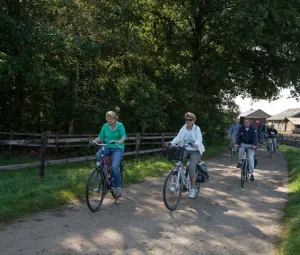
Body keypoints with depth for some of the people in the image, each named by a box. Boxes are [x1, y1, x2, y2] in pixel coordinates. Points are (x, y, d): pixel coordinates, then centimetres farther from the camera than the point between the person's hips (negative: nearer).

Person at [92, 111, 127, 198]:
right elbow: (100, 137, 2)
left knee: (114, 167, -23)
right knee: (98, 155, -29)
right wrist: (94, 141, -18)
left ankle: (118, 186, -3)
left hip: (118, 149, -4)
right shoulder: (105, 126, 4)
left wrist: (120, 141, -38)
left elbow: (124, 136, -17)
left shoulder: (120, 125, -6)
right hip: (107, 147, 4)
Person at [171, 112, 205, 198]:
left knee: (191, 167, -21)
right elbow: (178, 137, -7)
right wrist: (171, 143, -25)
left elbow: (199, 138, -20)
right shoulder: (183, 129, 4)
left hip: (195, 150, -3)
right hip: (185, 149, 3)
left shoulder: (196, 128, -5)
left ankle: (192, 189, -5)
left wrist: (196, 143, -43)